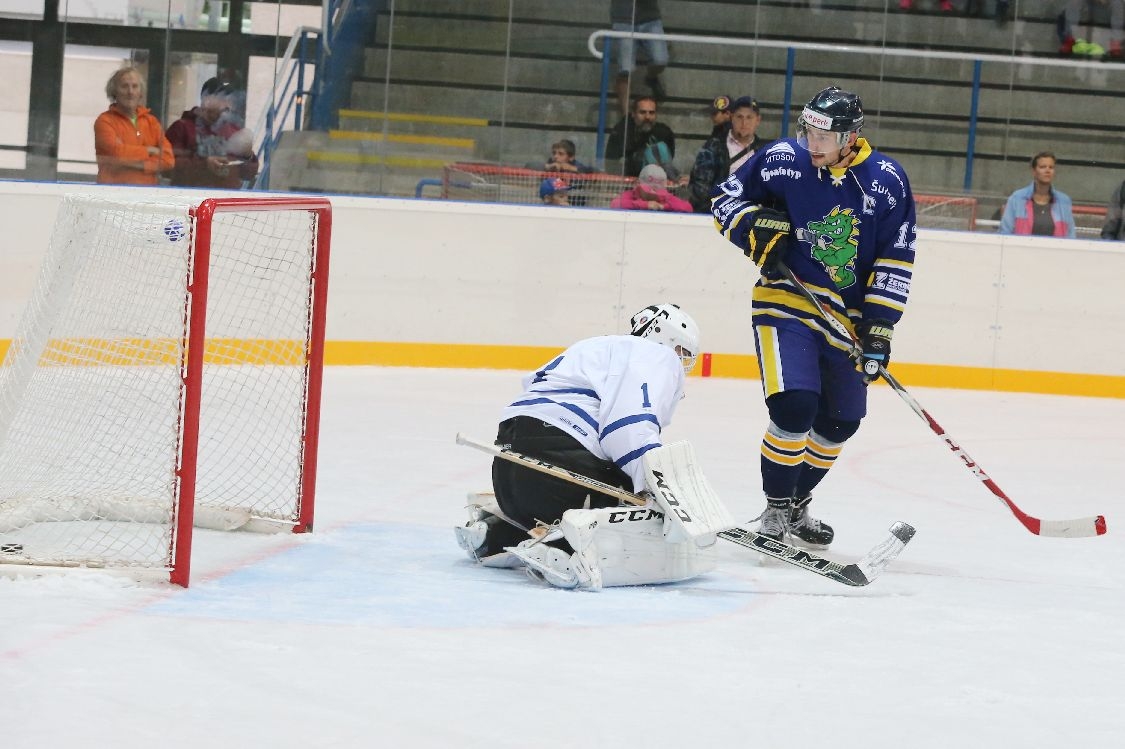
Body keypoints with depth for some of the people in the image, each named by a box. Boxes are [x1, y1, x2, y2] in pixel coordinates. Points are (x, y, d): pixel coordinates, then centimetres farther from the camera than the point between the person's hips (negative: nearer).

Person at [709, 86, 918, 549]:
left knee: (841, 419, 12)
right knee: (794, 406, -20)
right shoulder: (781, 160, -10)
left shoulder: (887, 181, -8)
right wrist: (754, 228, -16)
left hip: (847, 316, 3)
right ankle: (775, 511, -2)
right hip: (786, 300, -3)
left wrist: (878, 328, -10)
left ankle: (797, 504, 35)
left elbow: (894, 263, -5)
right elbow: (725, 197, 4)